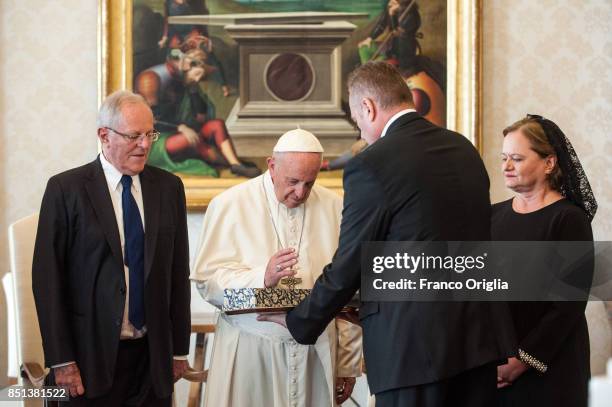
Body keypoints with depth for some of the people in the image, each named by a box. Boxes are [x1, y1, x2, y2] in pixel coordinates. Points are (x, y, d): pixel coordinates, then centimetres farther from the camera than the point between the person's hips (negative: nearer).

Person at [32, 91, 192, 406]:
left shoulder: (169, 187, 9)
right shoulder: (65, 189, -3)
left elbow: (178, 270, 11)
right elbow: (47, 276, -5)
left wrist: (179, 350, 9)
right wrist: (61, 361, -9)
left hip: (153, 357, 3)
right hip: (92, 357, -3)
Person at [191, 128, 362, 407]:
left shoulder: (334, 208, 7)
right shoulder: (229, 205, 1)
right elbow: (207, 279, -8)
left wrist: (348, 367, 6)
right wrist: (262, 277, -25)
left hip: (317, 351, 2)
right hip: (248, 351, -2)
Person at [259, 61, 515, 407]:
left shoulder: (371, 165, -11)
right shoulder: (464, 149, 10)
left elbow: (348, 266, -6)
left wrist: (299, 323, 9)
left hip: (415, 343, -7)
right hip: (480, 336, 7)